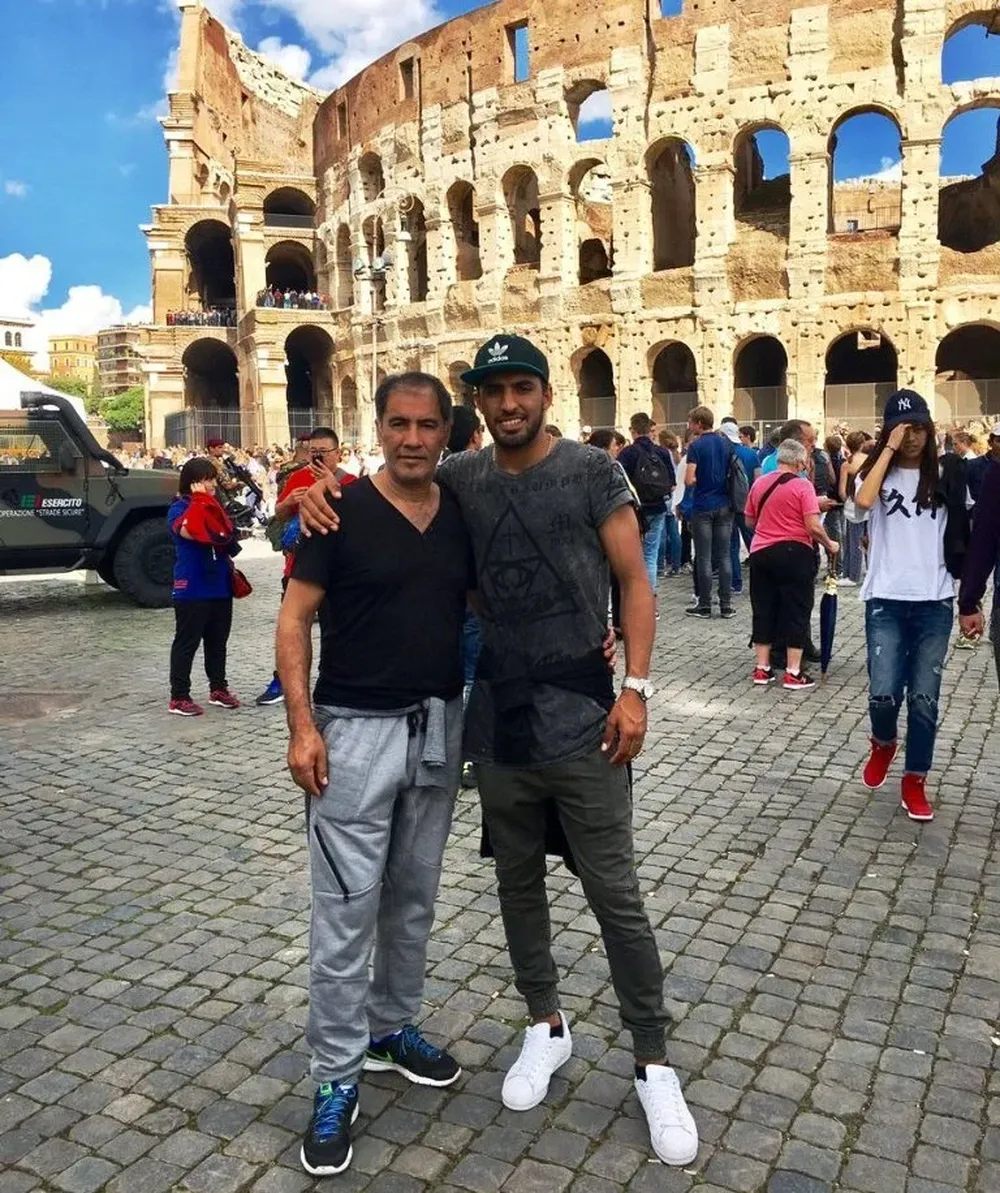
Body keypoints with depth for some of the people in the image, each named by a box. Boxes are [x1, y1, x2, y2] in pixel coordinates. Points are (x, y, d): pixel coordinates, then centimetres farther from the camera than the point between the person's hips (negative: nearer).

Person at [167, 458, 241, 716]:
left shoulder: (213, 506, 13)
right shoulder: (179, 508, -7)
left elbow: (227, 537, 24)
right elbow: (187, 531, -28)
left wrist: (228, 536, 3)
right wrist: (198, 501, -23)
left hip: (220, 586, 7)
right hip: (192, 589, -7)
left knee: (217, 641, 15)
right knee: (187, 643, -2)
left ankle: (218, 689, 26)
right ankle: (178, 697, 4)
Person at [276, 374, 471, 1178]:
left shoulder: (462, 515, 4)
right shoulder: (342, 511, -9)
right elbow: (295, 619, -9)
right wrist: (302, 725, -17)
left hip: (439, 725, 5)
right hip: (355, 728, -5)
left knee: (414, 897, 18)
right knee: (346, 910, 1)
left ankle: (394, 1028, 38)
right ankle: (337, 1080, 16)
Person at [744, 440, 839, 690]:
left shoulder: (759, 483, 5)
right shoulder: (802, 485, -10)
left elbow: (749, 521, 14)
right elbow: (813, 527, -15)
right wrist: (830, 544, 2)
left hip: (760, 552, 5)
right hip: (794, 553, -5)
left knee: (763, 610, 12)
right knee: (796, 611, 5)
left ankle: (762, 669, 17)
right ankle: (793, 672, 6)